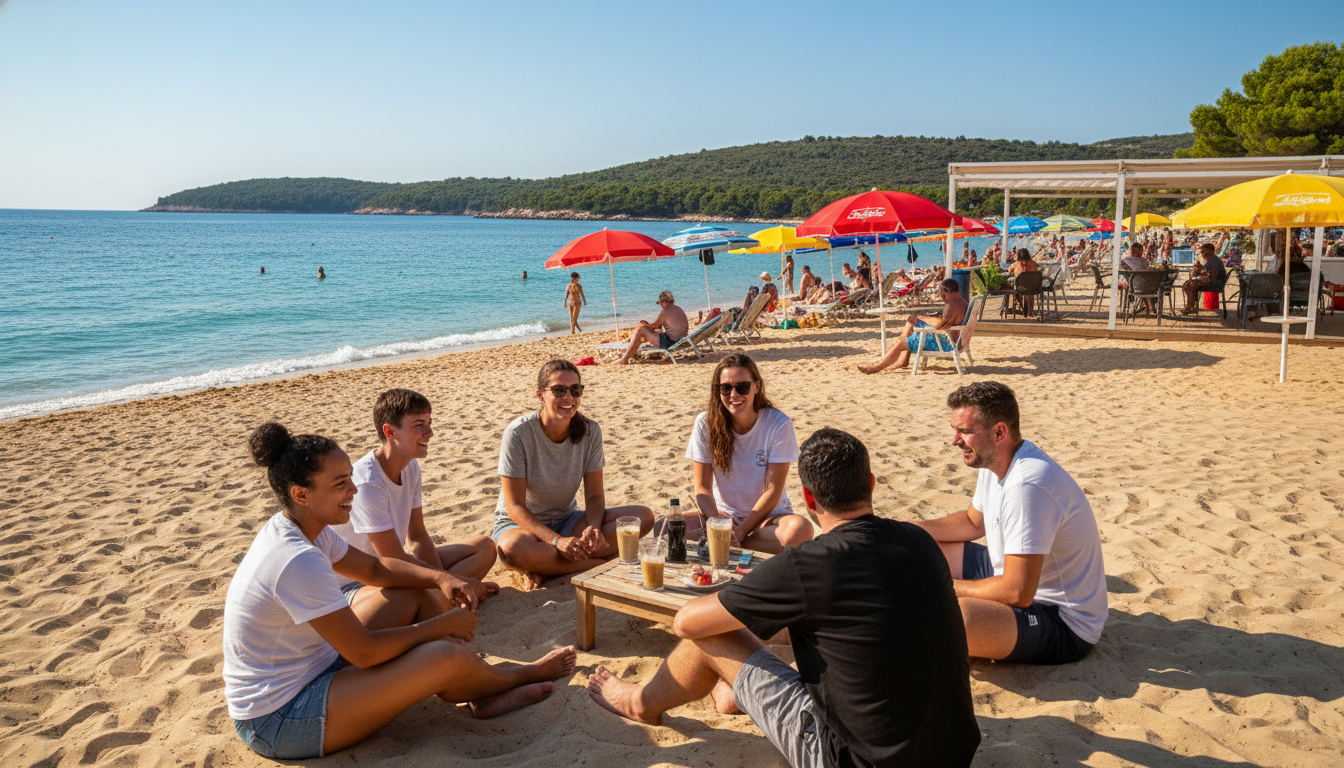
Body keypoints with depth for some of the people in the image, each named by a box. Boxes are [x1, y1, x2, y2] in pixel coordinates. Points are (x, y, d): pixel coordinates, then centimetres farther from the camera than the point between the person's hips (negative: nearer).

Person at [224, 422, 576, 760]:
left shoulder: (295, 527, 0)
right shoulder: (297, 560, -30)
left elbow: (374, 568, 13)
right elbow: (365, 652, -25)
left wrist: (440, 578, -4)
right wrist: (443, 625, -12)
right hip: (279, 726, -10)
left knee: (413, 595, 10)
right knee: (450, 656, -20)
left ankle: (482, 692, 13)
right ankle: (521, 675, 13)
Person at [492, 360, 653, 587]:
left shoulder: (589, 431, -7)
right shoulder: (518, 433, -19)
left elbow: (595, 495, -4)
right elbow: (515, 506, -19)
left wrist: (594, 528, -27)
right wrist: (557, 541, -32)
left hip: (567, 521, 5)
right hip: (521, 523, -4)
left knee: (644, 516, -17)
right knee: (512, 549, -42)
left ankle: (545, 564, -21)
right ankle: (600, 563, -22)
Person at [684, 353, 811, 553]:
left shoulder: (778, 424, -13)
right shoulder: (705, 423, -8)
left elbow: (773, 491, -13)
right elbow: (702, 486, -6)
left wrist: (741, 531, -22)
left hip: (768, 515, 0)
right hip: (724, 513, 1)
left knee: (800, 531, -35)